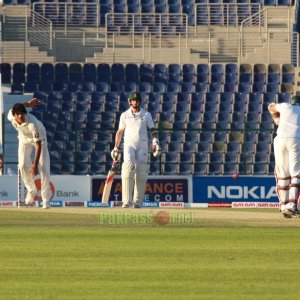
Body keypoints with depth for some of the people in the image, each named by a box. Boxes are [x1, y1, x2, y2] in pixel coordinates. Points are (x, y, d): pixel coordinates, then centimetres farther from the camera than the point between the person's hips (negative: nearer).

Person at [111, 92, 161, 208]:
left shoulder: (146, 115, 10)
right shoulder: (125, 115, 11)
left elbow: (152, 129, 7)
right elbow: (120, 132, 16)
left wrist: (155, 141, -11)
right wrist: (116, 148, 11)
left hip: (142, 145, 1)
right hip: (129, 144, -1)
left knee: (141, 173, -3)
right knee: (128, 166, -21)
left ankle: (138, 201, 3)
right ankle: (127, 200, -26)